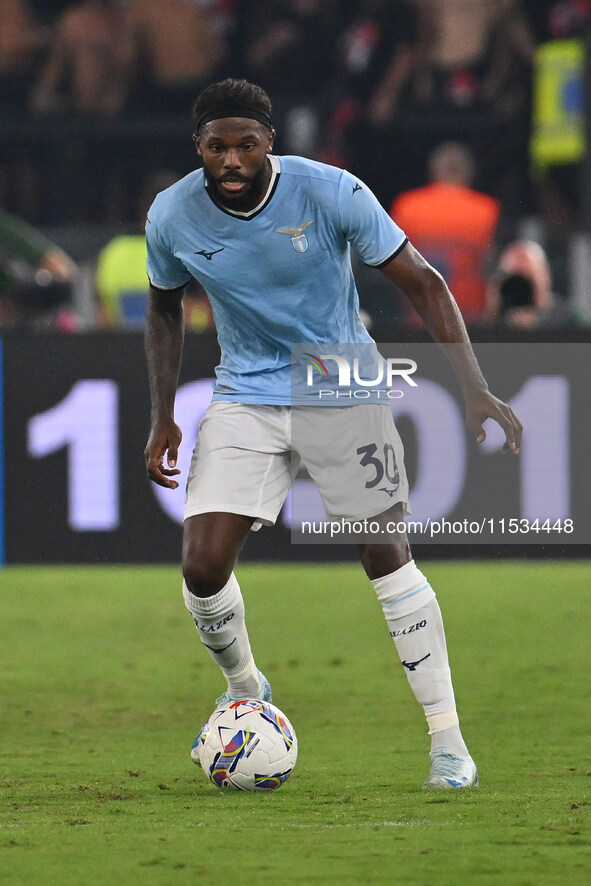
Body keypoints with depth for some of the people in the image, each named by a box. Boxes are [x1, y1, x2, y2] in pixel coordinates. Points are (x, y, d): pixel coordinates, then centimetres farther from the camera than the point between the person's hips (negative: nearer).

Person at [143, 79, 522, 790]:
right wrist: (162, 418, 4)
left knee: (385, 556, -6)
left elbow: (421, 283, -13)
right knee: (203, 565, -10)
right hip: (245, 401, 2)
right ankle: (245, 691, 21)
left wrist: (475, 390, -21)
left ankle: (447, 738, 3)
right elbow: (164, 308, 11)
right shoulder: (172, 217, -10)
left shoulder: (329, 193, -19)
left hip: (344, 390, -2)